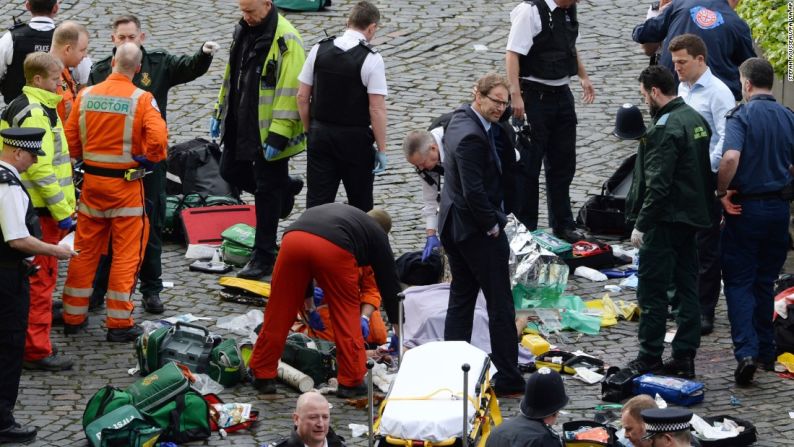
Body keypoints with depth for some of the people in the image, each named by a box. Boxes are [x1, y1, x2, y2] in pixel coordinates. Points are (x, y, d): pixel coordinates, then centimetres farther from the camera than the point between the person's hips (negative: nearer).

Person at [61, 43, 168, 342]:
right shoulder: (142, 100, -12)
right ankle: (119, 324, 4)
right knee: (127, 255, 4)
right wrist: (148, 160, -5)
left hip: (91, 181, 4)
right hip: (126, 183, -4)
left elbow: (70, 140, 2)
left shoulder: (86, 96, -1)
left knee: (85, 250, 14)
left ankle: (73, 317, 21)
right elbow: (158, 137, -23)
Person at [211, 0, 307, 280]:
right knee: (230, 172, 17)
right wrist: (220, 112, 19)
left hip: (268, 130, -8)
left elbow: (290, 91, -22)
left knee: (267, 191, 1)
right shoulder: (243, 30, 8)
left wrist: (278, 135, -24)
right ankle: (286, 186, 39)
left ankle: (264, 259, 10)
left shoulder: (286, 39, -19)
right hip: (240, 124, 8)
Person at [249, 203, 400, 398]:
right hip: (335, 249, -3)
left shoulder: (334, 209, 44)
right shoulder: (377, 234, 31)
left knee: (278, 314, 14)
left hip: (293, 238, 4)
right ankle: (350, 382, 14)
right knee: (347, 314, 14)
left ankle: (263, 376, 19)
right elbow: (389, 281, 33)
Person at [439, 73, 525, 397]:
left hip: (454, 227, 10)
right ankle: (508, 378, 4)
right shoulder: (472, 136, -24)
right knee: (500, 305, -1)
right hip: (477, 230, -10)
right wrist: (493, 226, -16)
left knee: (461, 300, 16)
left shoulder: (460, 119, 8)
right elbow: (474, 191, -26)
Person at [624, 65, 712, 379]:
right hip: (693, 219, 9)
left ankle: (649, 359, 2)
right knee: (687, 290, 11)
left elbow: (658, 185, -22)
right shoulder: (696, 119, 11)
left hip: (666, 221, -9)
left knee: (652, 292, -2)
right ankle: (685, 358, 14)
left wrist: (641, 224, -17)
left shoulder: (666, 128, -18)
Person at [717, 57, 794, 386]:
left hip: (746, 208, -5)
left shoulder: (742, 116, -13)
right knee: (765, 282, 18)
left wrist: (721, 192, -15)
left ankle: (746, 351, -14)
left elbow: (731, 157, -29)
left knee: (739, 282, 2)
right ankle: (766, 353, 23)